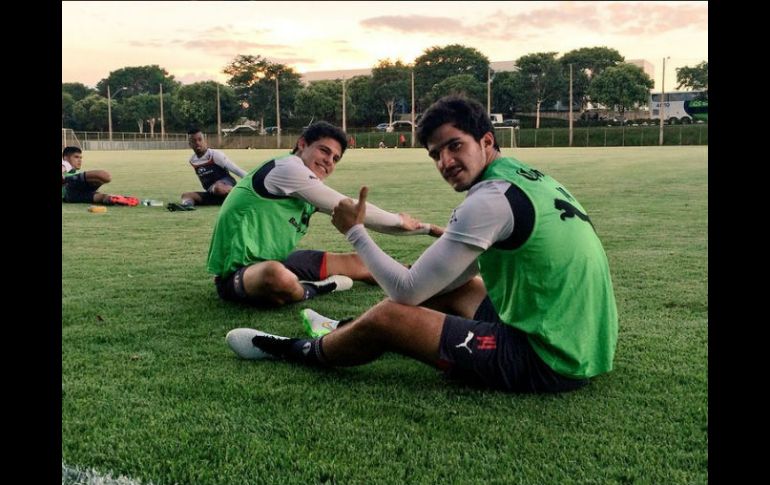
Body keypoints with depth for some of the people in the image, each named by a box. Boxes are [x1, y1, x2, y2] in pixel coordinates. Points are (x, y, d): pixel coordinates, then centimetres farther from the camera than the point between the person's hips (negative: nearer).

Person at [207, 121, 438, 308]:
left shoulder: (307, 187, 10)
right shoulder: (288, 168, -18)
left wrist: (426, 229, 11)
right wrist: (399, 220, 0)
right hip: (238, 271, -10)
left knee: (356, 262, 12)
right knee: (277, 275, -43)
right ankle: (309, 290, -10)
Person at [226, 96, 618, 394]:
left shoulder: (491, 198, -20)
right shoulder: (529, 177, 10)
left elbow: (407, 290, -16)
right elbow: (458, 272, 20)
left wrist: (354, 231, -3)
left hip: (548, 360, -9)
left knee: (387, 318, -7)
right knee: (445, 286, 24)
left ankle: (302, 351, 22)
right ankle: (346, 332, 43)